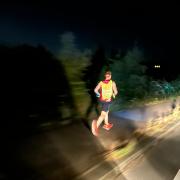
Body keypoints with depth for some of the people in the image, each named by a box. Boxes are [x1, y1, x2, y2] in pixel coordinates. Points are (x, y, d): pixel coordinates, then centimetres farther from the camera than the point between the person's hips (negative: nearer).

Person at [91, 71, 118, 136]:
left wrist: (99, 94, 11)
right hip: (108, 100, -5)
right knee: (103, 114, -12)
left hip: (101, 99, 5)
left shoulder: (101, 82, 2)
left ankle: (106, 124, 40)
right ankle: (96, 125, -36)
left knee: (106, 112, 26)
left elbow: (95, 90, -7)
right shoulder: (112, 83, -4)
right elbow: (115, 92, -10)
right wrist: (114, 94, 13)